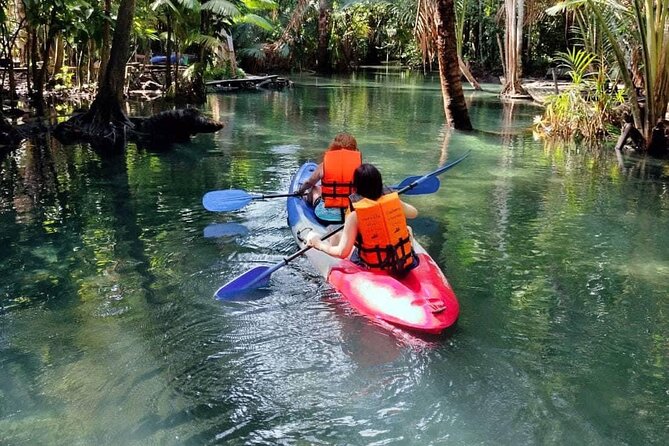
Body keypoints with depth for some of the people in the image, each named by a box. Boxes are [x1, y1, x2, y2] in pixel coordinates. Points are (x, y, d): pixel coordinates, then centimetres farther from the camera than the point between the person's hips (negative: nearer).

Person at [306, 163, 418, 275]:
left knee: (336, 237, 15)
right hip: (405, 265, 3)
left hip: (376, 269, -3)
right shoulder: (393, 200, -8)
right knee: (407, 228, 30)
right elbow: (413, 213, 13)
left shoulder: (354, 216, -19)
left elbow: (342, 253, -20)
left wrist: (318, 244, -5)